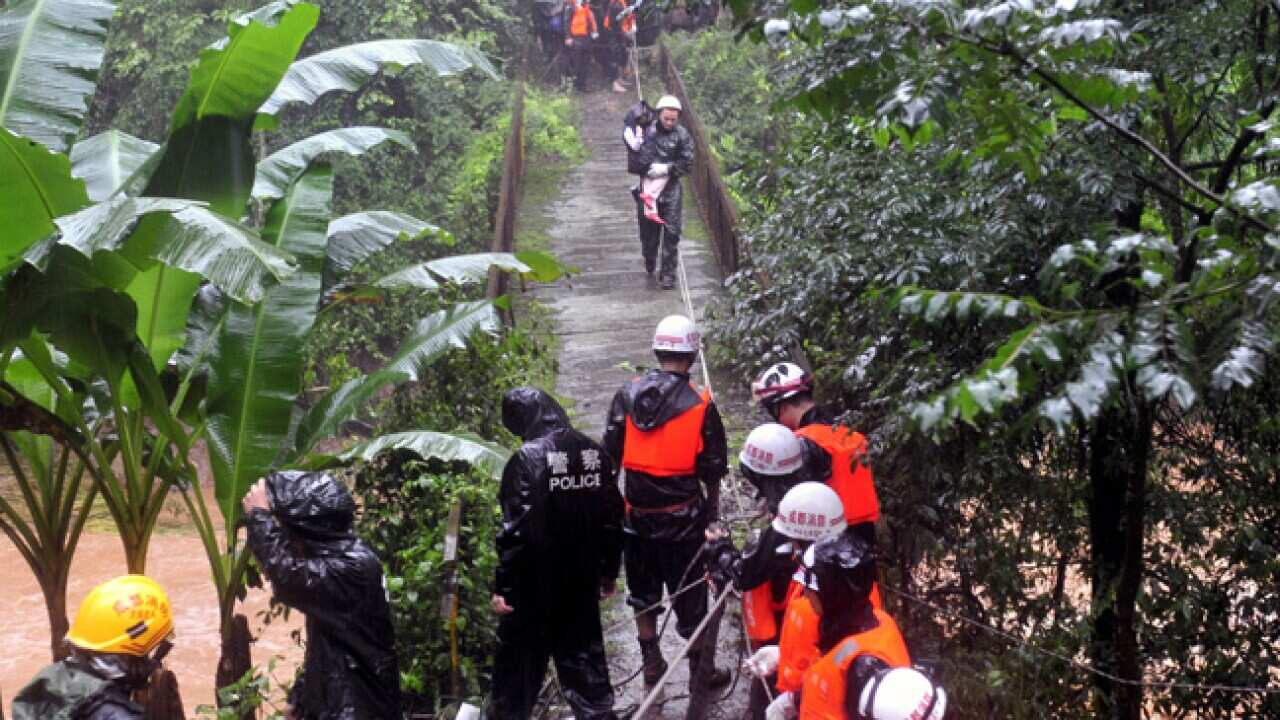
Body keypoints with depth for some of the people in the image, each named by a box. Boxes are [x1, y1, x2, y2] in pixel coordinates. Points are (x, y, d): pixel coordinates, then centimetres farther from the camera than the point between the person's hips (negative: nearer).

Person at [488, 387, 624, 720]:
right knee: (584, 654, 14)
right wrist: (609, 571, 17)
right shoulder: (595, 453, 3)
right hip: (582, 578, 5)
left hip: (534, 581, -5)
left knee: (520, 655, 10)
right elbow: (612, 518, 8)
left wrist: (503, 586, -13)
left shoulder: (527, 458, -16)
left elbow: (516, 528, -19)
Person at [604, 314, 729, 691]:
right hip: (682, 516, -3)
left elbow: (611, 455, 0)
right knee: (690, 598, 11)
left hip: (637, 514, 3)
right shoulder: (700, 405, -13)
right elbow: (712, 469, -7)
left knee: (644, 592, 20)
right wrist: (712, 510, 9)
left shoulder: (627, 395, -5)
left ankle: (652, 664, 32)